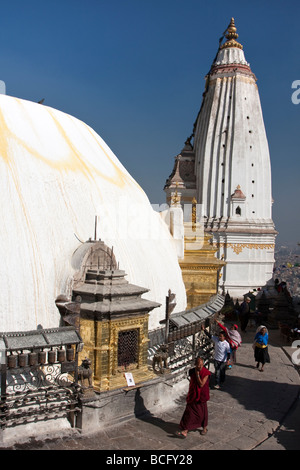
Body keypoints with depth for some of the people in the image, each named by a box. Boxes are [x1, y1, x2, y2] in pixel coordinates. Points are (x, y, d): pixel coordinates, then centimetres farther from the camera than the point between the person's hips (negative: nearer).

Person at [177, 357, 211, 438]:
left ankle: (205, 428, 35)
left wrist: (197, 374, -24)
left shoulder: (206, 373, -16)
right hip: (192, 396, 4)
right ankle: (185, 431, 2)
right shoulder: (192, 371, -3)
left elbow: (201, 384, -23)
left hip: (201, 396, -4)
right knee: (189, 413, 1)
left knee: (202, 412, 11)